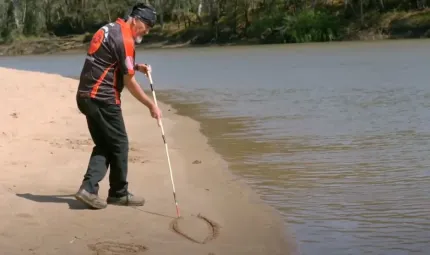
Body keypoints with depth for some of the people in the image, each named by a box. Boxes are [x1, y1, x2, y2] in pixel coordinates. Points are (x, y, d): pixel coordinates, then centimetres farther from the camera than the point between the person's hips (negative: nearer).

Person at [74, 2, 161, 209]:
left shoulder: (110, 29, 16)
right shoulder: (124, 39, -13)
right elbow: (129, 82, -12)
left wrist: (135, 67, 18)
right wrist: (151, 105, -5)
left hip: (86, 96, 9)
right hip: (103, 98, -9)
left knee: (103, 145, 12)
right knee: (119, 144, 4)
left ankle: (88, 188, 0)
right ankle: (119, 193, 15)